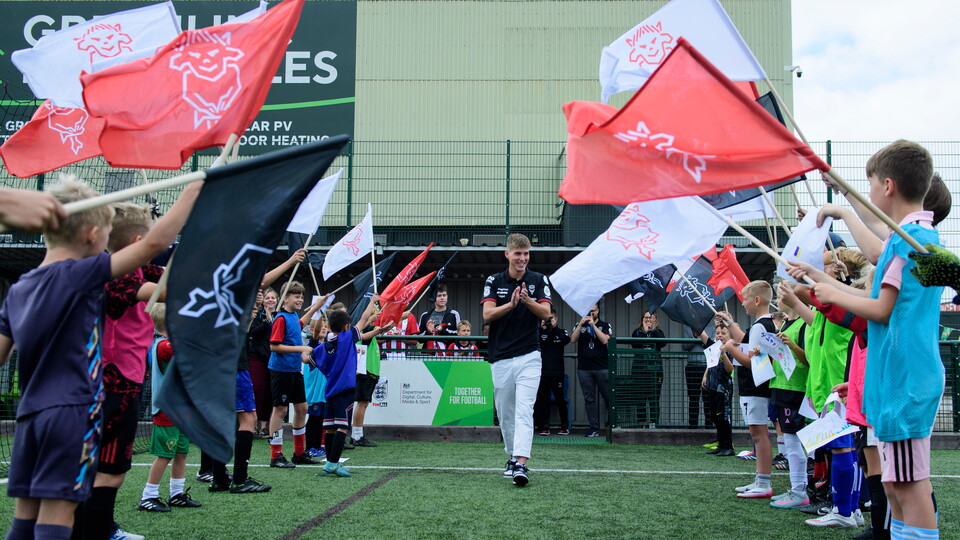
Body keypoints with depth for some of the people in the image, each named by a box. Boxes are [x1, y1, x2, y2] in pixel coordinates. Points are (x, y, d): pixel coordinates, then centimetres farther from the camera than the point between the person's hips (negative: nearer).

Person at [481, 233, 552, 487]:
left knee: (524, 411, -13)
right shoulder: (494, 281, 5)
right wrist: (511, 304, -25)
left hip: (528, 356, -2)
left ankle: (521, 464, -20)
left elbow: (546, 313, -7)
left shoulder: (539, 280, 5)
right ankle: (512, 456, 28)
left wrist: (528, 301, -27)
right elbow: (487, 314, -8)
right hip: (500, 358, 2)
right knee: (505, 414, 10)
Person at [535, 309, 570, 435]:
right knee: (543, 399, 3)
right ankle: (545, 426, 8)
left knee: (560, 399, 1)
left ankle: (565, 426, 9)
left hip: (557, 372, -1)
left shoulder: (561, 332, 8)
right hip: (543, 371, 1)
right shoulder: (541, 332, 10)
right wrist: (541, 329, -16)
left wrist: (554, 327, -16)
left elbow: (567, 340, -13)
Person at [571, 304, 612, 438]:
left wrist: (593, 325, -11)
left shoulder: (605, 325, 9)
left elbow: (605, 340, -8)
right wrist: (581, 323, -9)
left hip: (602, 368, -2)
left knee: (608, 397, -3)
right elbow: (573, 339, -1)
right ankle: (594, 428, 4)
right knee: (589, 399, 1)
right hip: (584, 368, 2)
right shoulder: (579, 325, 15)